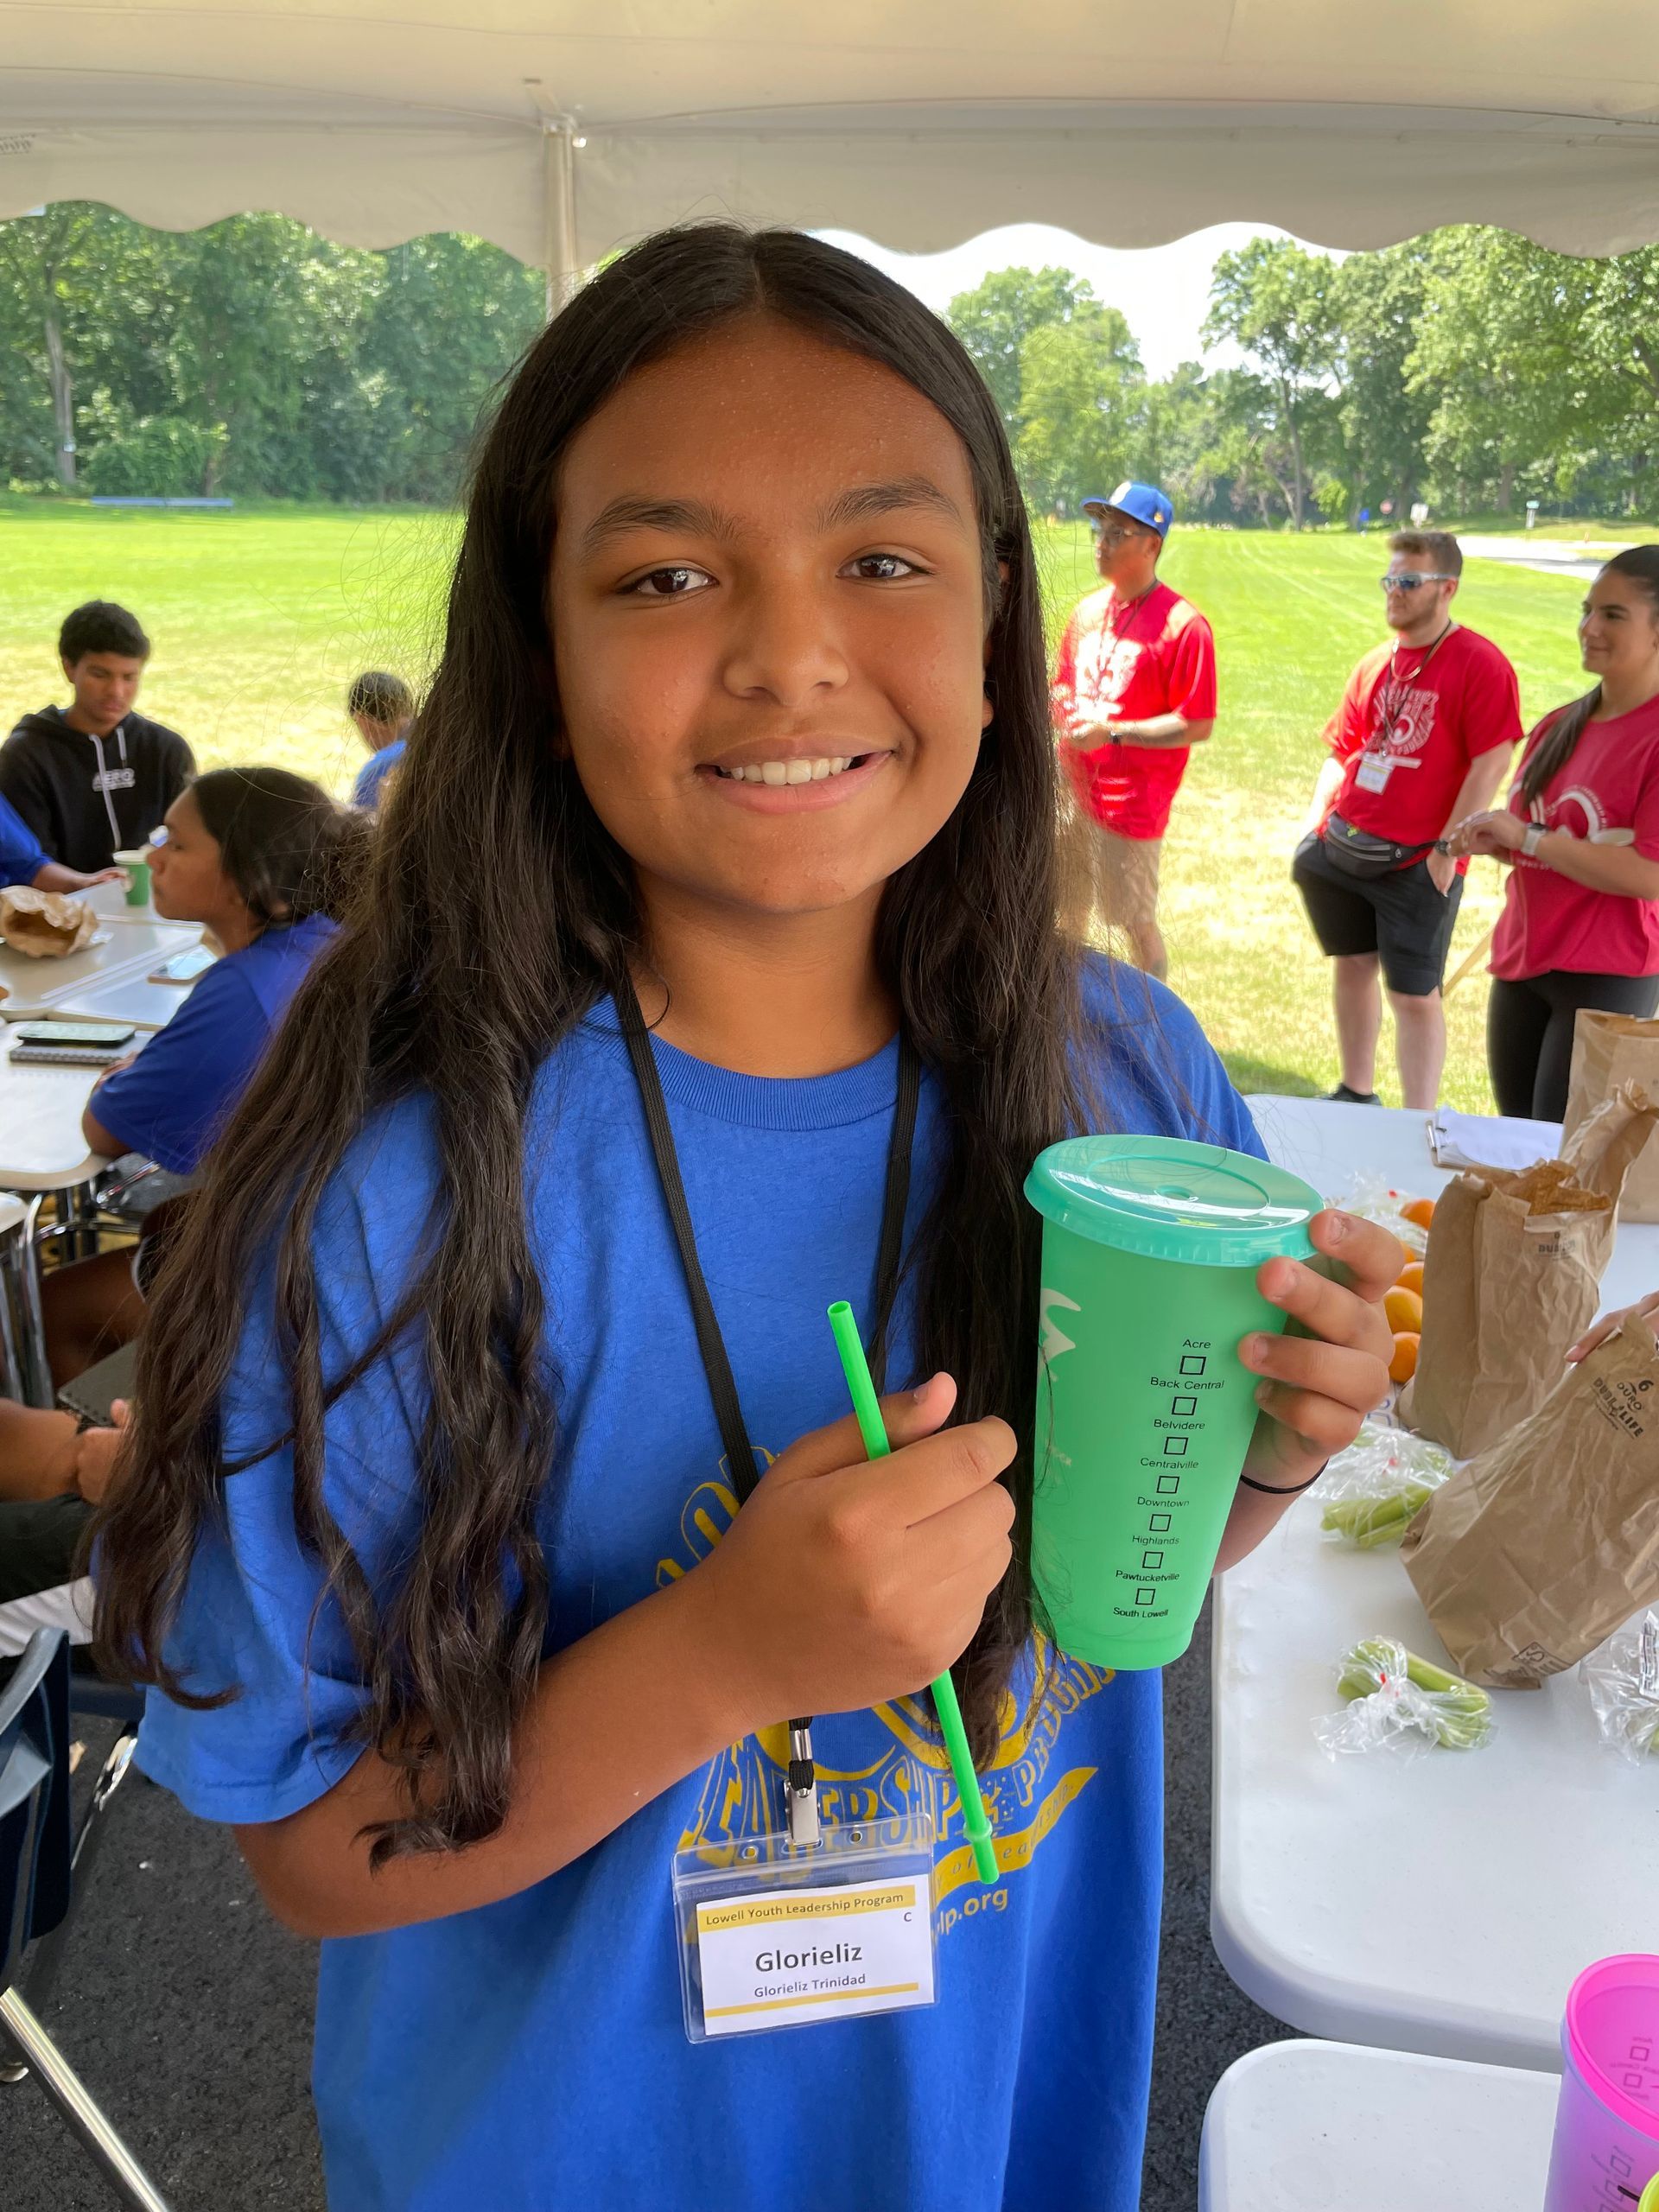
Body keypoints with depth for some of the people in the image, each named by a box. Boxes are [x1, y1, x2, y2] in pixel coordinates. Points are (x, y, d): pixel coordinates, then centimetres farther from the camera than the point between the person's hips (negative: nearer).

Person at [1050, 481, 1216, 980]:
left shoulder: (1182, 624, -15)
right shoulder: (1089, 609, 8)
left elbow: (1199, 726, -17)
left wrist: (1113, 732, -22)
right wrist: (1055, 704, -1)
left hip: (1132, 803, -7)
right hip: (1070, 789, 7)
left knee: (1136, 924, 3)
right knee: (1069, 910, 18)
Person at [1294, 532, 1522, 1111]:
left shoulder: (1480, 663, -9)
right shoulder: (1376, 664, 11)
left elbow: (1490, 763, -14)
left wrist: (1447, 850, -18)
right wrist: (1314, 827, 8)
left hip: (1416, 863, -7)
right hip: (1341, 847, 7)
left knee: (1415, 995, -4)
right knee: (1352, 966, 16)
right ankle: (1355, 1095, 33)